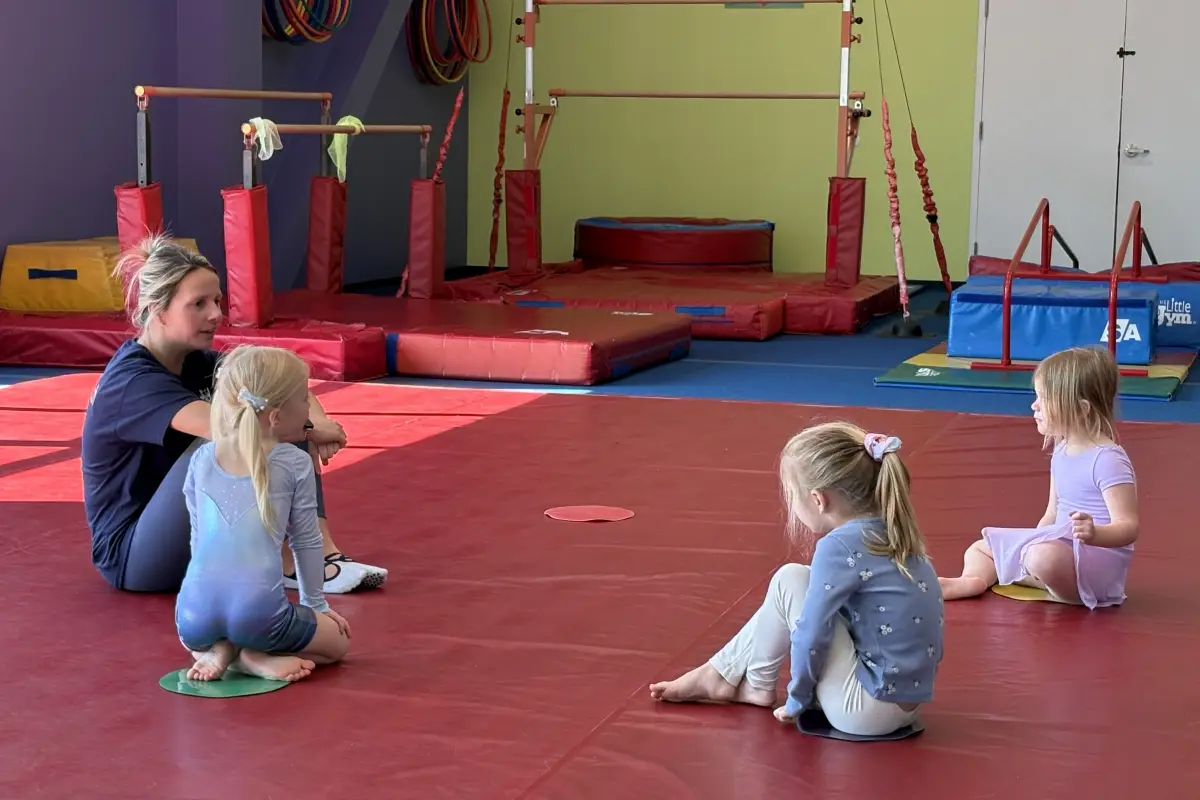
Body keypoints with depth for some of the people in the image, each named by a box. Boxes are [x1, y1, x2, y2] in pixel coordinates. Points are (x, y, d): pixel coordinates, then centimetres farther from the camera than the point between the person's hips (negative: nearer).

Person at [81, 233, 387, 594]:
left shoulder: (196, 363, 3)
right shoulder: (133, 380, -22)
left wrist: (317, 420, -24)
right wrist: (310, 428, -25)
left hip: (195, 539, 8)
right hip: (130, 555, -8)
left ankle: (322, 554, -13)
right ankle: (289, 565, -15)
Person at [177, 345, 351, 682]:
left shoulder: (201, 459, 14)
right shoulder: (295, 464, 4)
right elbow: (306, 540, 12)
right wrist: (315, 602, 25)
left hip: (196, 612, 4)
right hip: (258, 613, -4)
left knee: (193, 637, 41)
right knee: (337, 640, 24)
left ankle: (216, 650, 7)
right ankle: (256, 658, -1)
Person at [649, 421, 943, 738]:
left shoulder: (840, 545, -19)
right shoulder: (890, 533, 7)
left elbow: (810, 634, -18)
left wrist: (797, 700, -2)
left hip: (864, 711, -9)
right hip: (902, 701, 9)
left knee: (789, 582, -4)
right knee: (808, 591, 18)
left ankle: (758, 685, 15)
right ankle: (720, 675, 25)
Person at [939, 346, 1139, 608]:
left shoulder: (1107, 459, -18)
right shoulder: (1062, 452, 10)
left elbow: (1128, 527, -23)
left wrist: (1095, 534, -41)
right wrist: (1030, 540, 5)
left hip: (1098, 560, -10)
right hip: (1061, 548, 10)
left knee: (1044, 557, -40)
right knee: (980, 548, 12)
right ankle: (972, 579, -21)